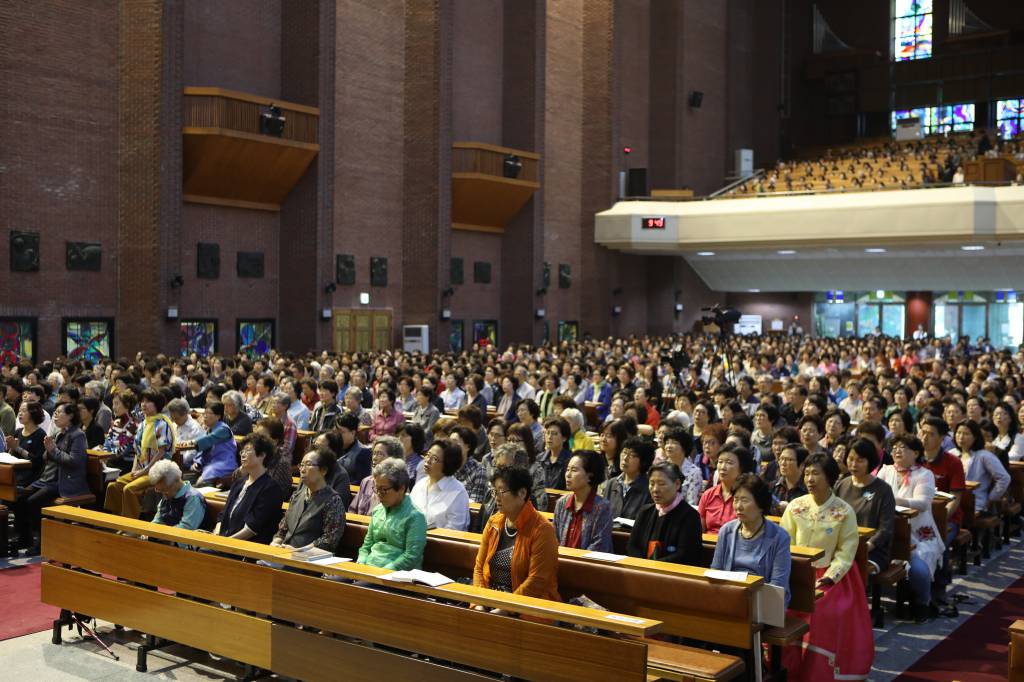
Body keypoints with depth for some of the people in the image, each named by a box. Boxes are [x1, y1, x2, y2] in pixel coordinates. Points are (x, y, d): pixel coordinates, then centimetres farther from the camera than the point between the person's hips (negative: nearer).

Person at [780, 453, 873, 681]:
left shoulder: (844, 512, -4)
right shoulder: (794, 507, 3)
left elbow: (846, 553, -7)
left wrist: (827, 580, -18)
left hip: (832, 575, -2)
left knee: (825, 612, -27)